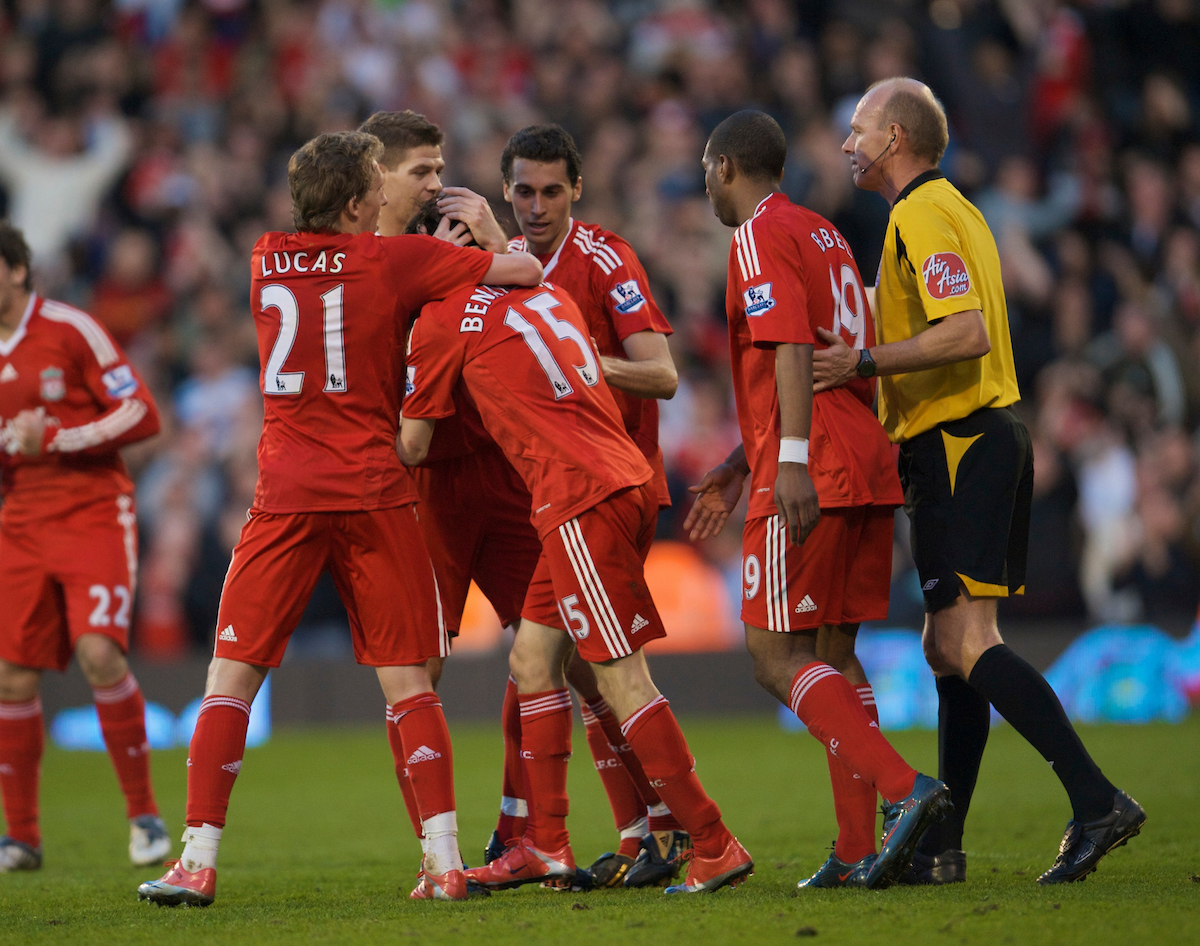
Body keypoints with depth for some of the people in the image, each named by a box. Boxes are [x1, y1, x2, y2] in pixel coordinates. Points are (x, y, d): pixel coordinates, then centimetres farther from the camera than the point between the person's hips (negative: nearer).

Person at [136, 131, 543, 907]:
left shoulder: (268, 261, 9)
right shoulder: (394, 262, -2)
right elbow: (527, 272, 0)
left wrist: (436, 245, 25)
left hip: (286, 495, 2)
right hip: (373, 493, -2)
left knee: (233, 673, 5)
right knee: (408, 682, 4)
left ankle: (198, 862, -2)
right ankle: (444, 862, -2)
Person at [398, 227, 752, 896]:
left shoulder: (443, 321, 1)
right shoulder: (547, 293, 20)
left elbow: (412, 448, 8)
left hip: (581, 500, -8)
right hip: (630, 482, 8)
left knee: (622, 680, -8)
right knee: (536, 661, 15)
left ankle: (715, 845, -10)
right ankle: (546, 845, 17)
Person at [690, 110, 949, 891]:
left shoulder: (760, 237, -5)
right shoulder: (824, 233, 22)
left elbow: (793, 351, -18)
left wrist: (793, 462, -26)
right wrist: (740, 468, 31)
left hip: (814, 479, -9)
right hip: (870, 471, 9)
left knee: (777, 656, -7)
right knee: (835, 649, 10)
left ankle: (903, 789, -22)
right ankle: (858, 851, 6)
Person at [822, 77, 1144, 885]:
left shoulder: (922, 216, -11)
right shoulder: (954, 210, 21)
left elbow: (966, 334, -23)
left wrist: (866, 362, -22)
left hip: (957, 446, -10)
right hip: (992, 433, 10)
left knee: (968, 643, -16)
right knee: (950, 646, 11)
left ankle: (1097, 800, -25)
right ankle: (941, 847, 14)